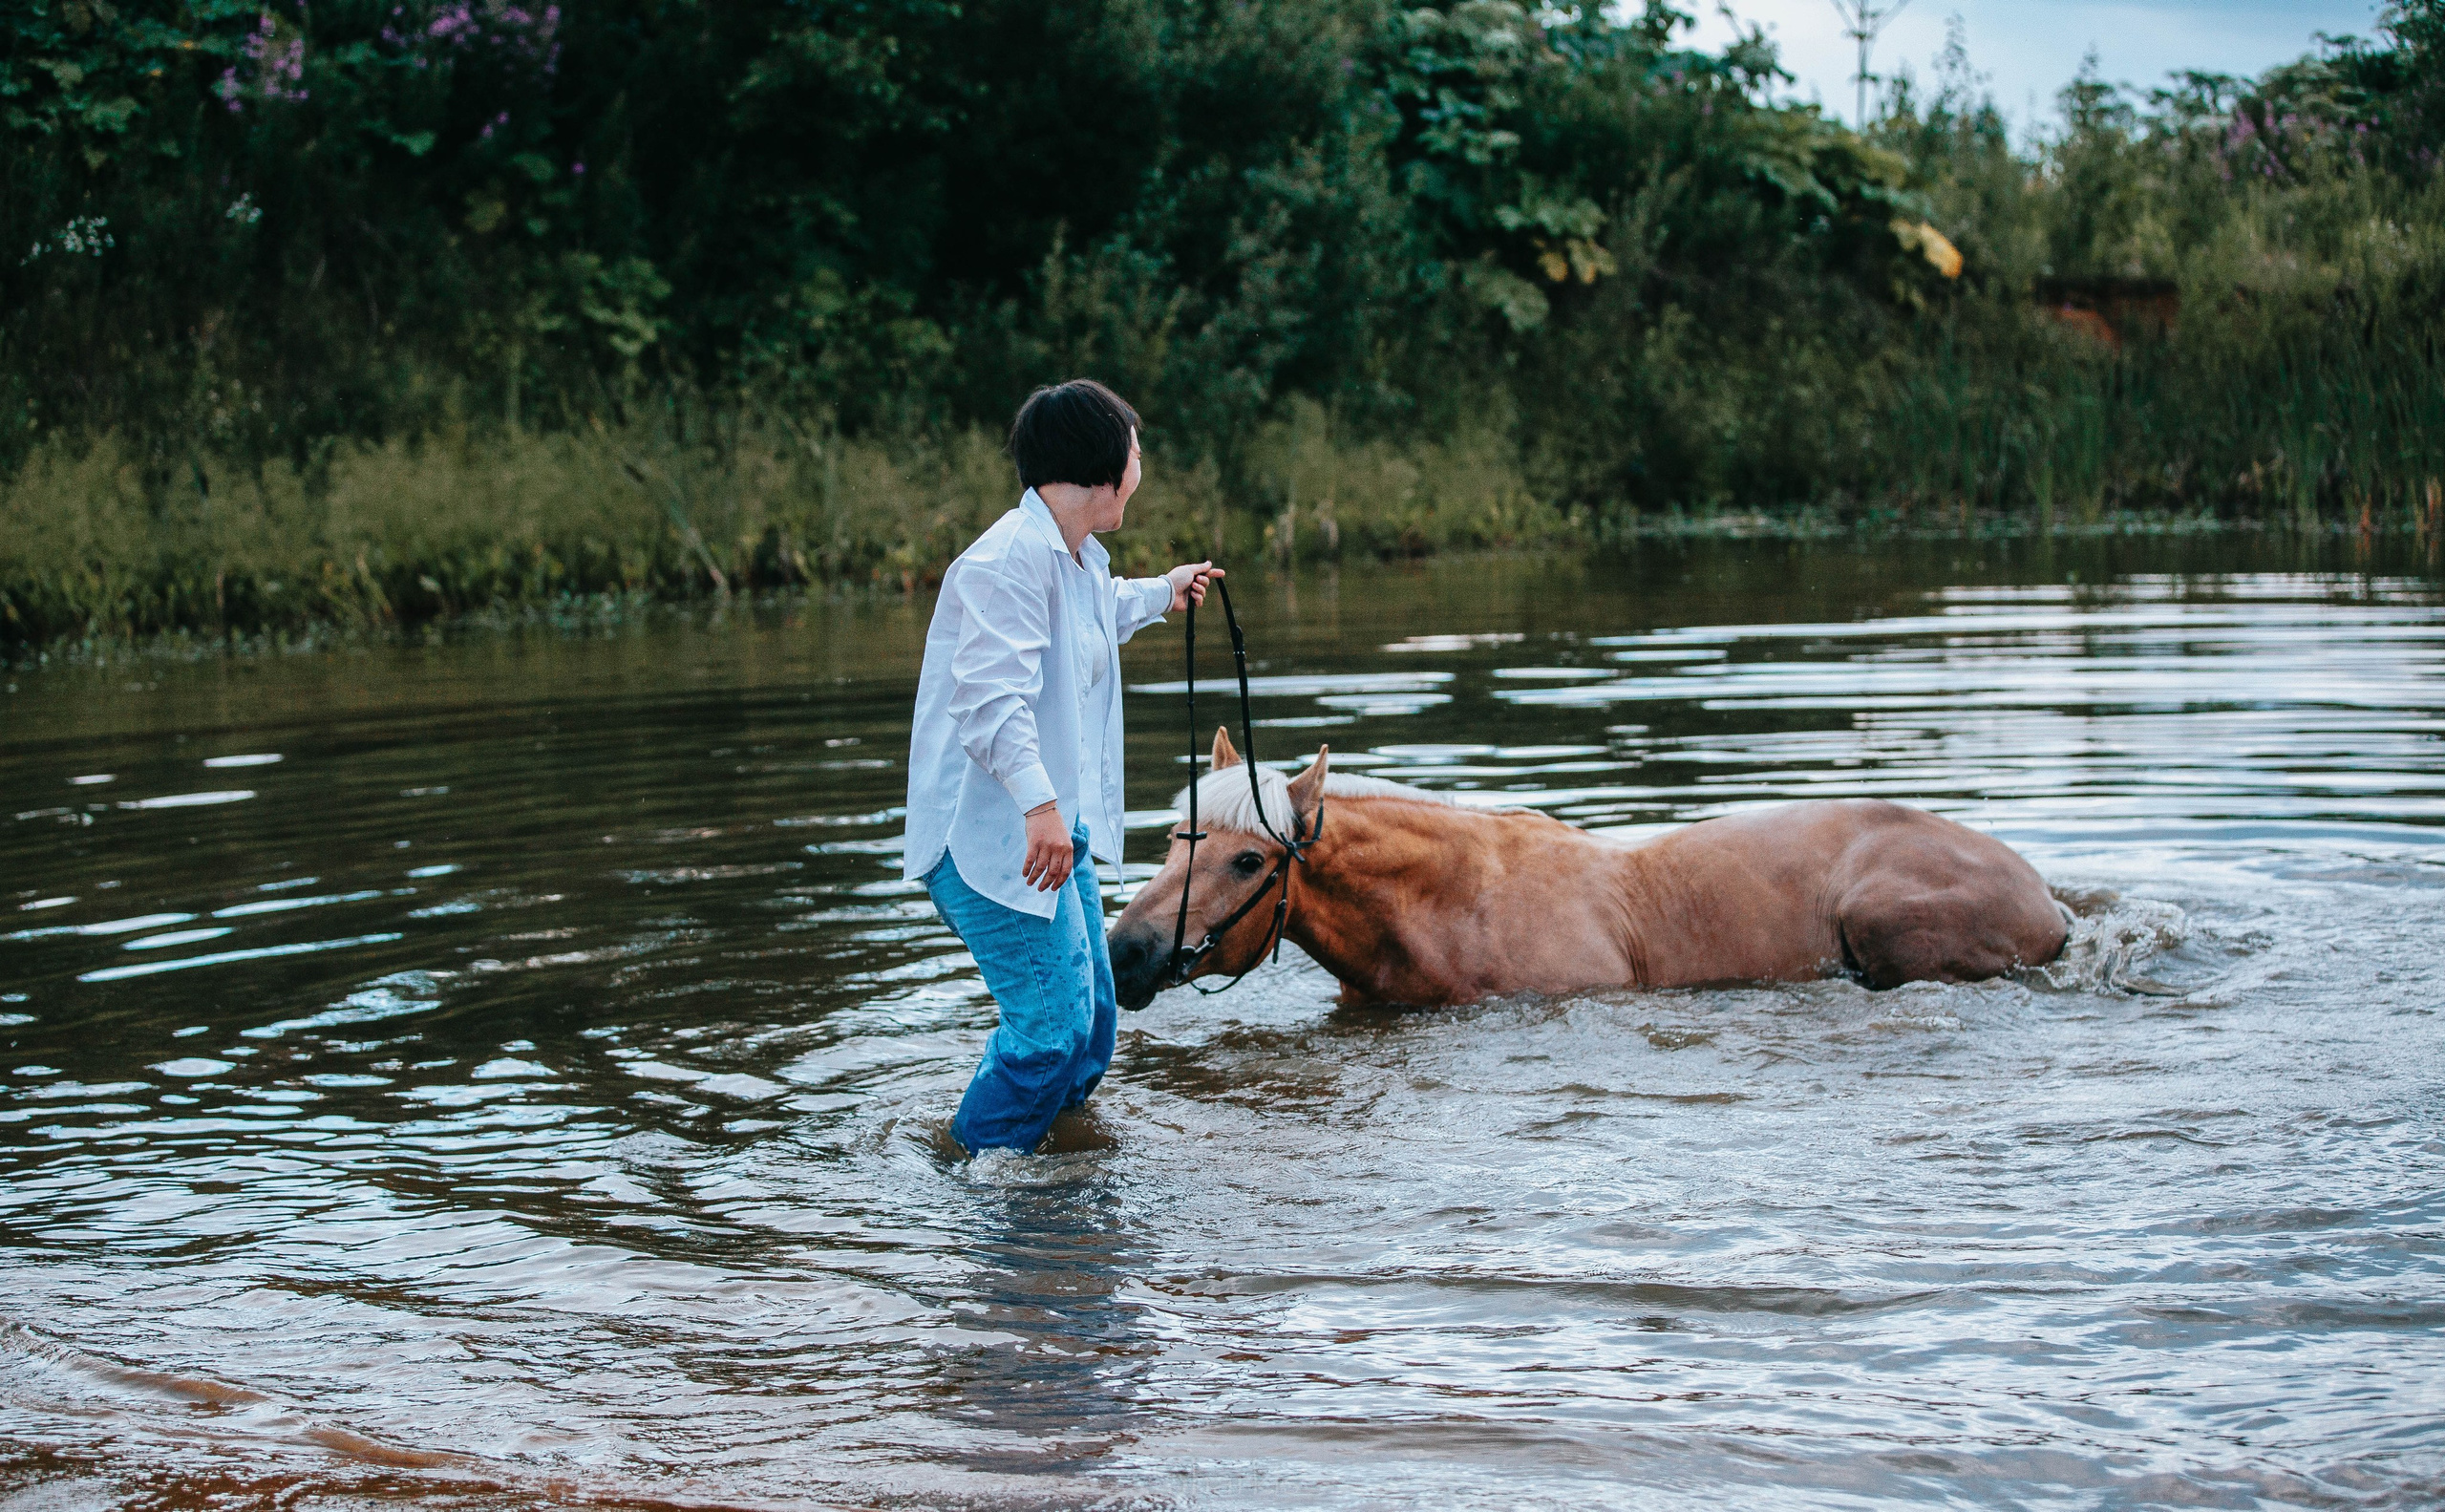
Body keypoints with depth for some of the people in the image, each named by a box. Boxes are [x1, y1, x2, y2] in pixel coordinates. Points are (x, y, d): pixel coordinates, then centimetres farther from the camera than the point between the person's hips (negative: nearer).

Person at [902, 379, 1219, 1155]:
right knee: (1050, 1027, -12)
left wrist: (1163, 592, 58)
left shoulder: (1078, 560, 14)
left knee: (1090, 1017, 14)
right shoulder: (1012, 557, -19)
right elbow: (992, 696, -31)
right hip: (992, 837, -11)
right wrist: (1039, 805, -41)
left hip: (1056, 830, 11)